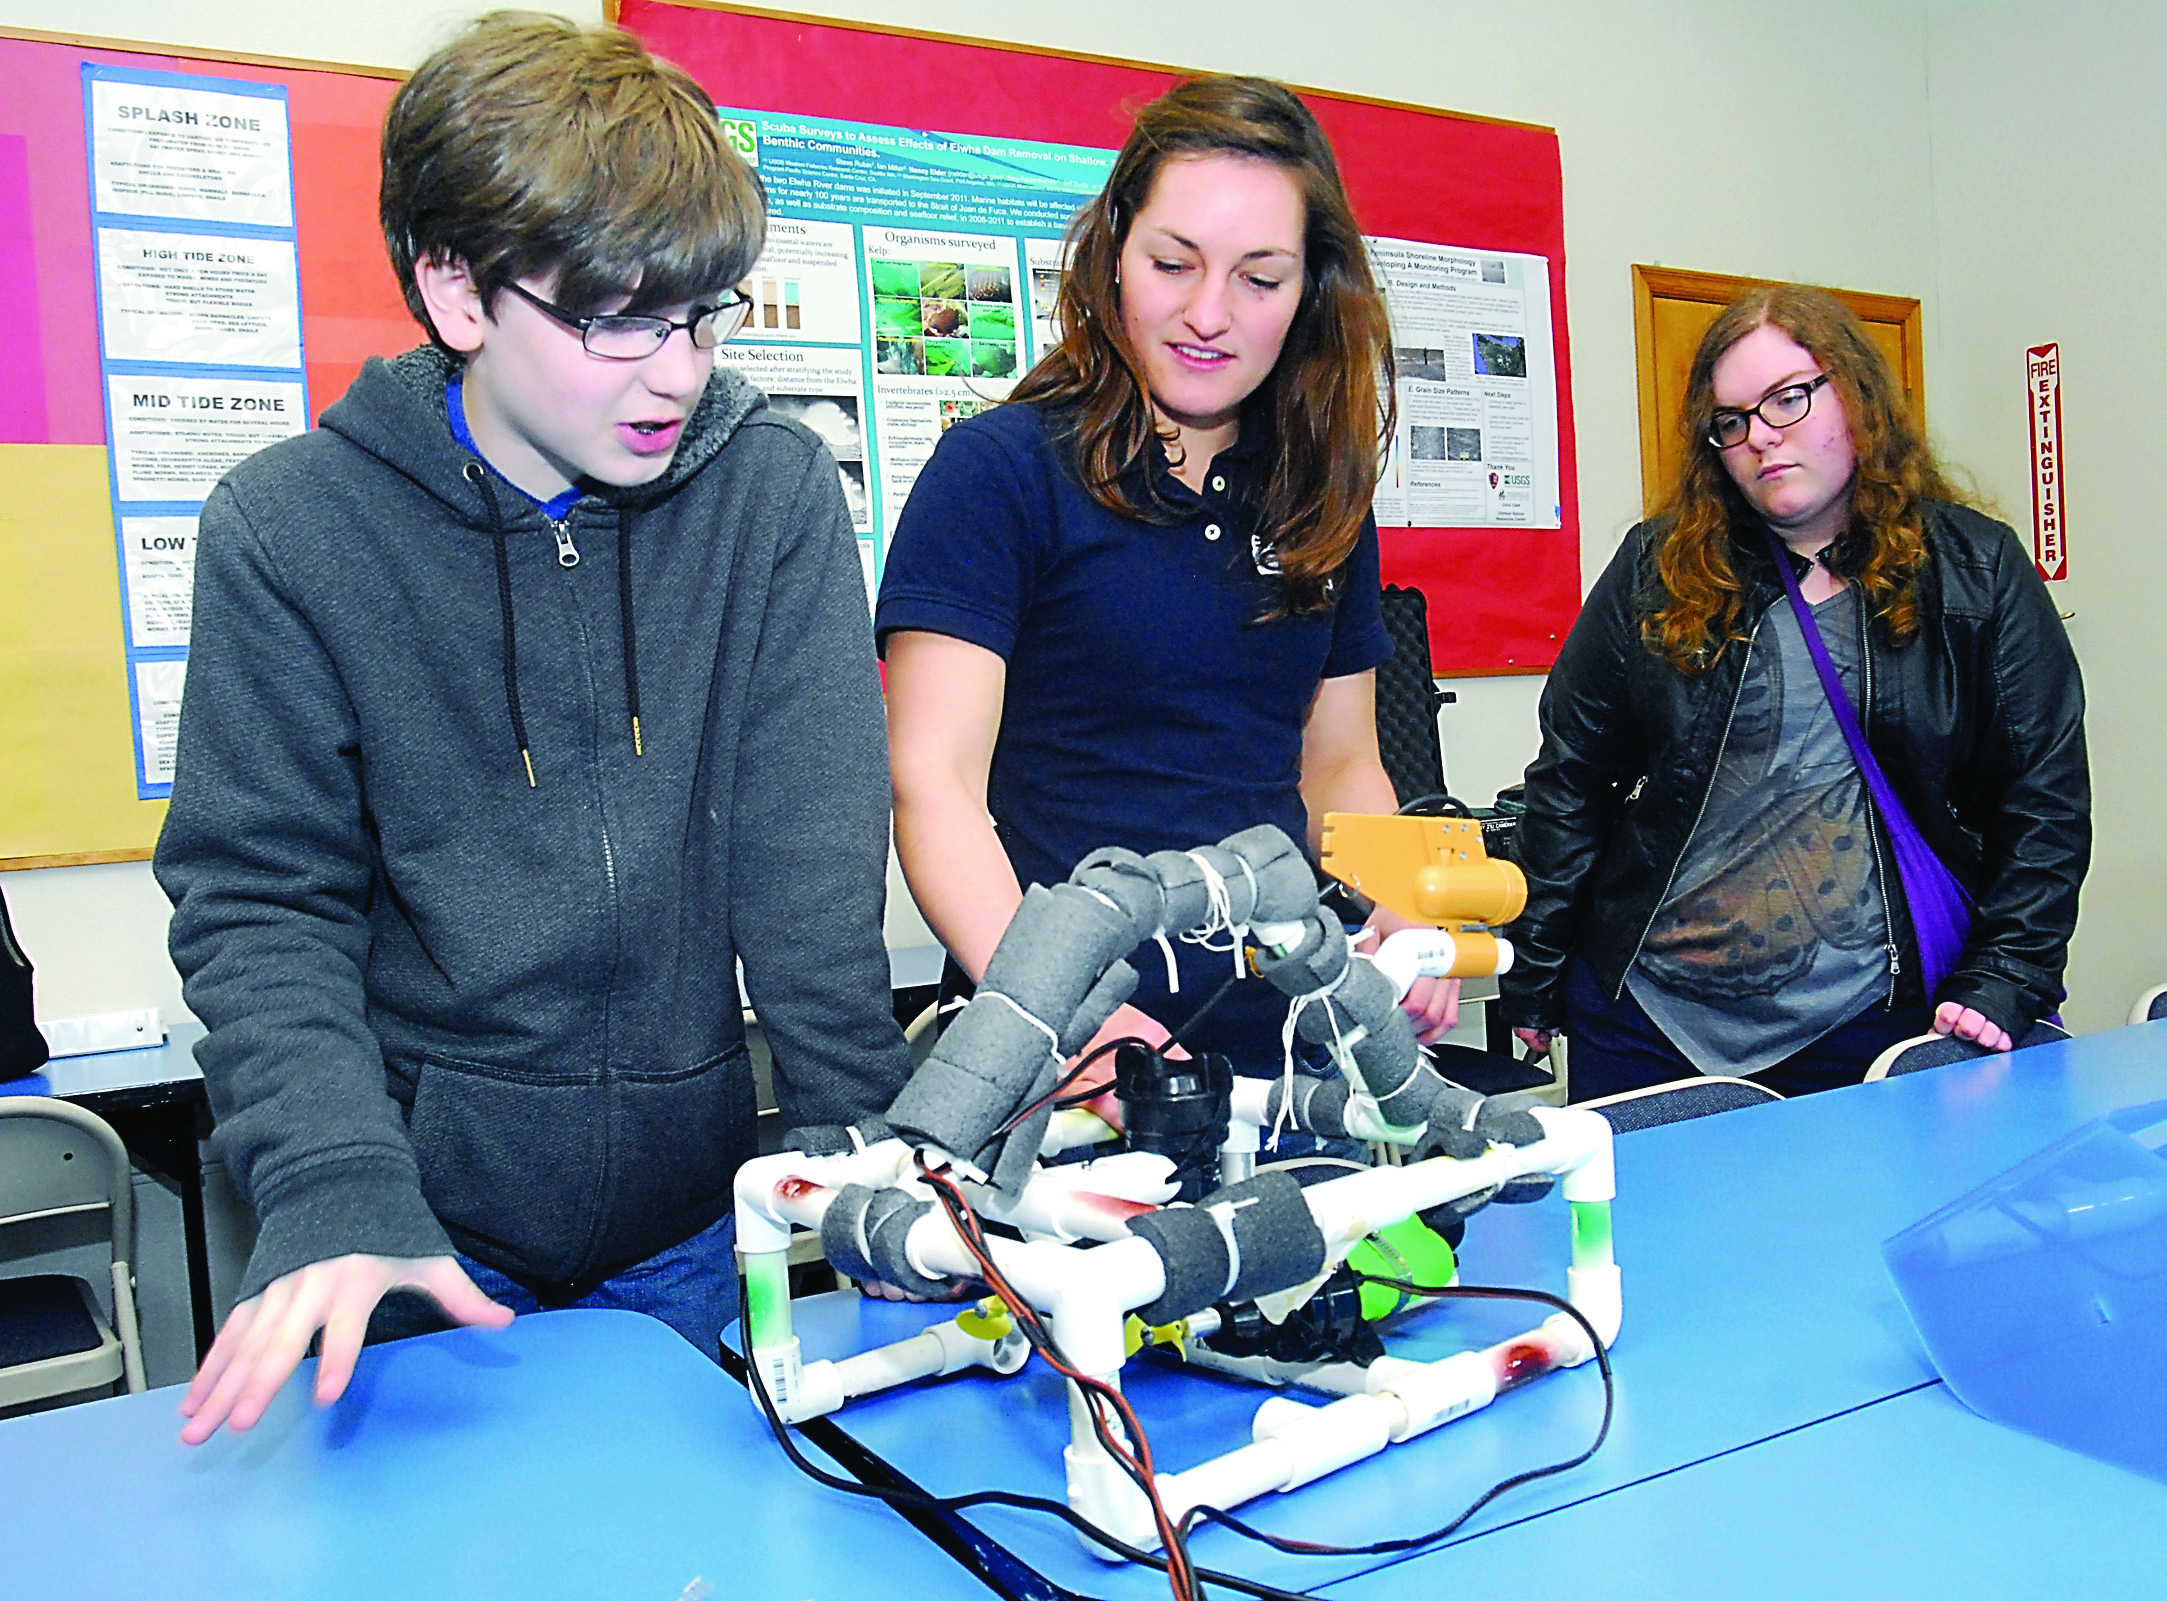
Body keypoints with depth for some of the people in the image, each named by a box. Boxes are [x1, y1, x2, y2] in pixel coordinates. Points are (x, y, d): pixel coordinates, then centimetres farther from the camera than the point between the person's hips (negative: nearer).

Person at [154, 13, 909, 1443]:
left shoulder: (776, 493, -6)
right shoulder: (289, 527, -8)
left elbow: (815, 870, -7)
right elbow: (262, 905, -7)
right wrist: (338, 1196, -21)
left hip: (689, 1231, 2)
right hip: (426, 1234, -1)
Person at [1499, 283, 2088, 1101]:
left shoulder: (1977, 573, 2)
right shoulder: (1657, 568, 3)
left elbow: (2045, 803, 3)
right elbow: (1570, 780, 3)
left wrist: (1997, 992, -8)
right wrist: (1534, 983, 1)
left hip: (1868, 1027, -1)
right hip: (1645, 1015, 1)